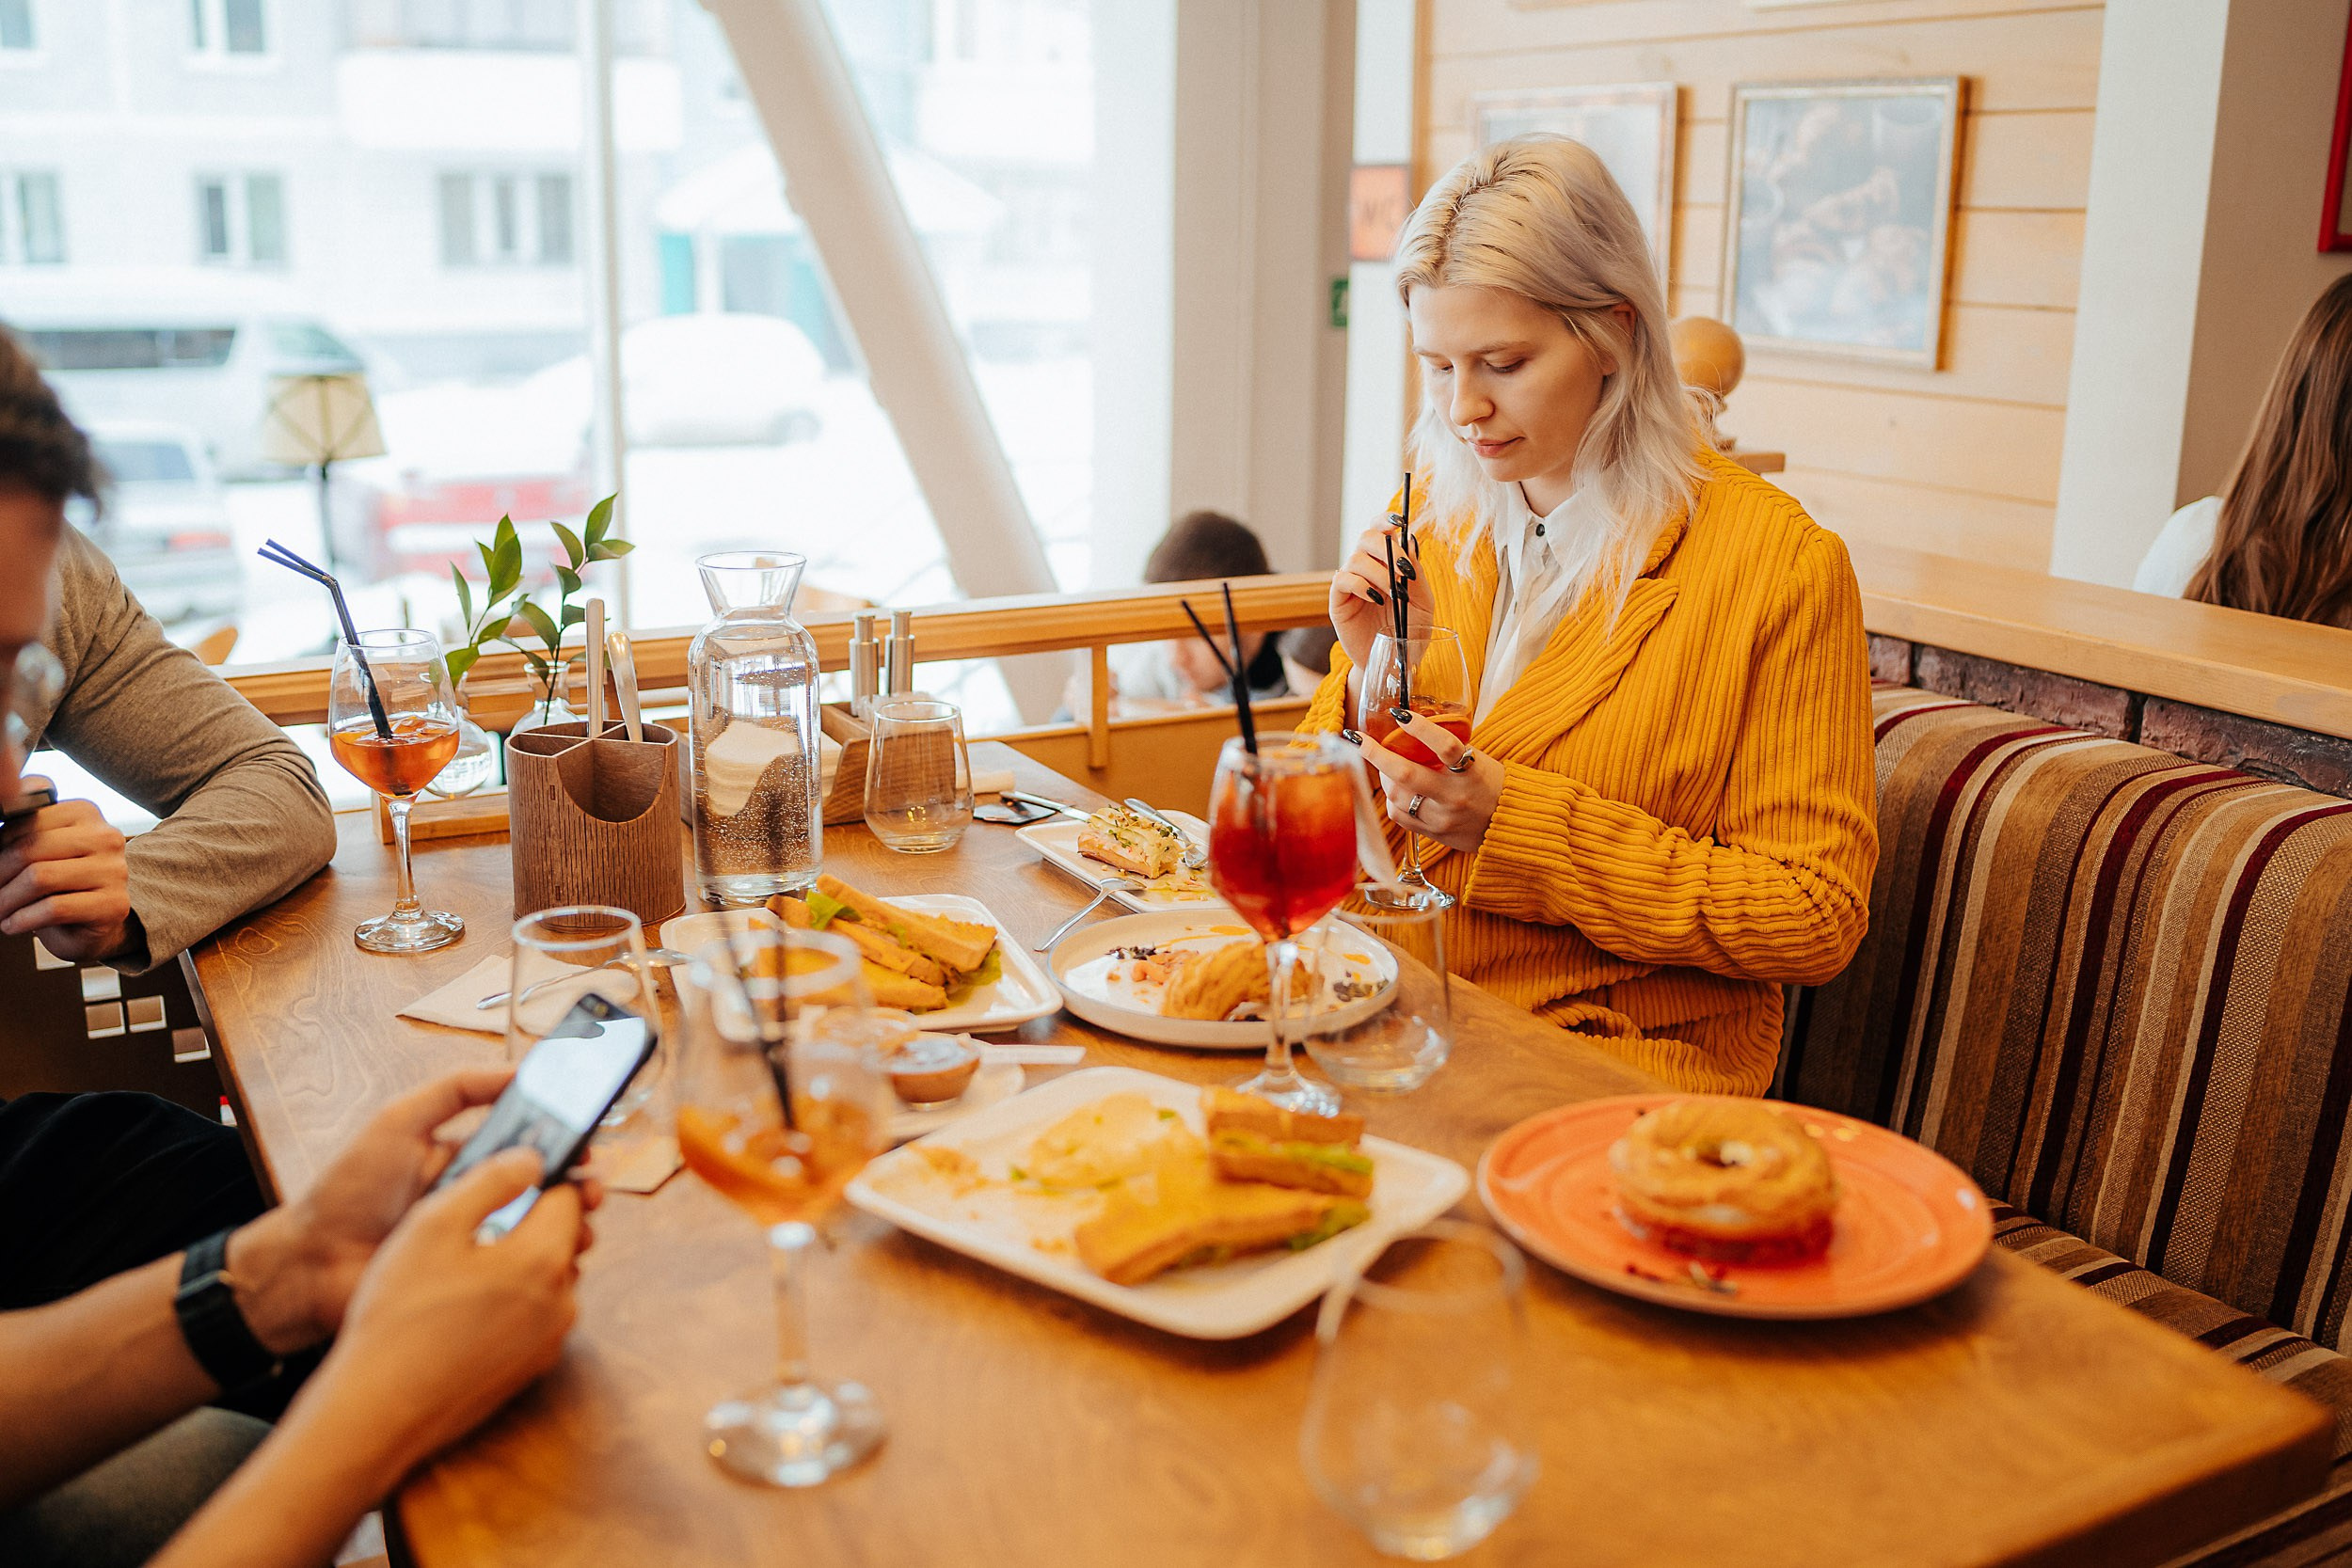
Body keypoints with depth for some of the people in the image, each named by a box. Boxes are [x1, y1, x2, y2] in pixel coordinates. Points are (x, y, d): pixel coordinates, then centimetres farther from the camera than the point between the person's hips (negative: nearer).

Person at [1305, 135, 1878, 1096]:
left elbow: (1816, 918, -10)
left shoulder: (1780, 564, -9)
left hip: (1620, 1058, -5)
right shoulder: (1429, 516, 8)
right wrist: (1373, 672, -8)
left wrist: (1523, 824, -17)